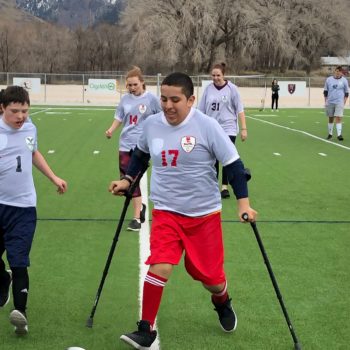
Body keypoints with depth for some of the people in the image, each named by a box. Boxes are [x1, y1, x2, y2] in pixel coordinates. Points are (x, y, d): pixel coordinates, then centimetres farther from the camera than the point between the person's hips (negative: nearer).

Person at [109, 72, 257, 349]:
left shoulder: (207, 126, -15)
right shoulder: (152, 124, -3)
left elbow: (233, 164, -10)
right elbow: (141, 155, 19)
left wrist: (243, 202, -16)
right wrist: (128, 179, 13)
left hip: (204, 213, -2)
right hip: (166, 211, 2)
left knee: (209, 274, 9)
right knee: (160, 266, -17)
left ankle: (222, 303, 45)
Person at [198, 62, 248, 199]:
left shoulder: (231, 88, -5)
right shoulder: (208, 89, 3)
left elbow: (240, 109, -3)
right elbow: (201, 110, 9)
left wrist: (244, 128, -7)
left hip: (228, 129, -3)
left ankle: (225, 187, 3)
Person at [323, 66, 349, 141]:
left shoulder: (344, 80, 3)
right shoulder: (328, 79, 6)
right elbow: (325, 91, 13)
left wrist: (344, 102, -1)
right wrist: (325, 101, 7)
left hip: (339, 103, -2)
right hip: (330, 102, 2)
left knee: (338, 117, -13)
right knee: (330, 118, 9)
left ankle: (339, 134, -17)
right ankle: (330, 134, 21)